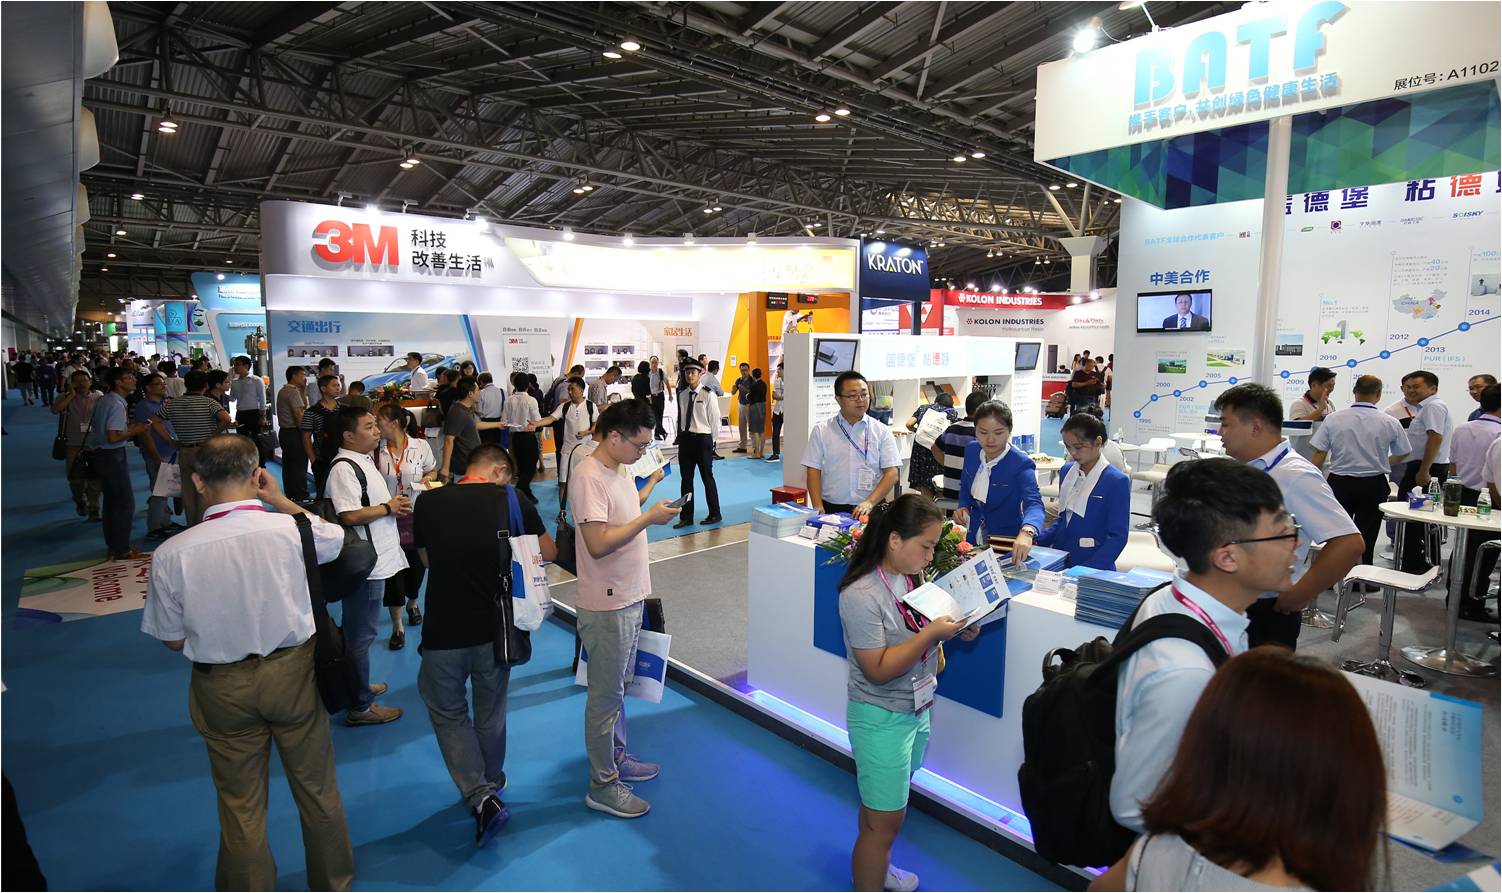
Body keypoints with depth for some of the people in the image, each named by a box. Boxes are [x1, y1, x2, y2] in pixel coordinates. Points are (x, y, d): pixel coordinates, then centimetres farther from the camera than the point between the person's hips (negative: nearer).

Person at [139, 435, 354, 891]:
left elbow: (173, 639, -5)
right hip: (293, 672, 1)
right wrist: (280, 500, 4)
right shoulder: (293, 529, -21)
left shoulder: (171, 553, -19)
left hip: (222, 688, 0)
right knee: (317, 789, 21)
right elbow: (336, 537, 5)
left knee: (241, 804, 20)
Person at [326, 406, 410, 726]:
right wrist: (388, 508, -15)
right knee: (361, 634, 1)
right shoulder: (344, 468, -19)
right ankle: (360, 706, 12)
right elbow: (349, 516, -28)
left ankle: (359, 685, 38)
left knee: (362, 630, 22)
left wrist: (395, 506, 7)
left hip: (376, 560, 10)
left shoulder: (362, 461, 13)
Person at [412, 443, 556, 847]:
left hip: (443, 633, -1)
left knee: (449, 715, 18)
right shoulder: (511, 501, -9)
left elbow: (426, 558, 11)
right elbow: (549, 553, 4)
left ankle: (481, 798, 5)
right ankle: (492, 785, 42)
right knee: (491, 714, 21)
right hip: (495, 630, 1)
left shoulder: (428, 502, -6)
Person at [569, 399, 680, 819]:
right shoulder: (588, 477, -22)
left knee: (617, 688, 22)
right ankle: (602, 786, 17)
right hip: (606, 606, -9)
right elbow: (598, 543, -27)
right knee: (606, 696, 4)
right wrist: (648, 518, -24)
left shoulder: (616, 471, 9)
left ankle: (616, 758, 38)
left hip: (628, 599, 9)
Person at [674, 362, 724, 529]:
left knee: (707, 478, 6)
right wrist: (681, 436, 10)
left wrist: (710, 441, -2)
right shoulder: (682, 395, 7)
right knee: (686, 479, 9)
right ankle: (686, 517, 19)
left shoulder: (708, 395, -9)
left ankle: (714, 515, 21)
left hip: (703, 439, -5)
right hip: (685, 438, 5)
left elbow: (715, 420, -6)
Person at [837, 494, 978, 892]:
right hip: (882, 719, -8)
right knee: (884, 819, 4)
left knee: (888, 804, 26)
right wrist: (932, 633, -29)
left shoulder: (912, 575, -3)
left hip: (918, 707, 8)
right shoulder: (861, 595, -27)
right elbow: (879, 669, -26)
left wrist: (955, 627, -6)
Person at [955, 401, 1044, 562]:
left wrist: (1026, 532, -58)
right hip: (974, 536, 5)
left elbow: (1034, 503, -38)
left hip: (1006, 542, -5)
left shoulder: (1021, 463, -24)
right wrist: (963, 507, -10)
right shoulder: (971, 450, -7)